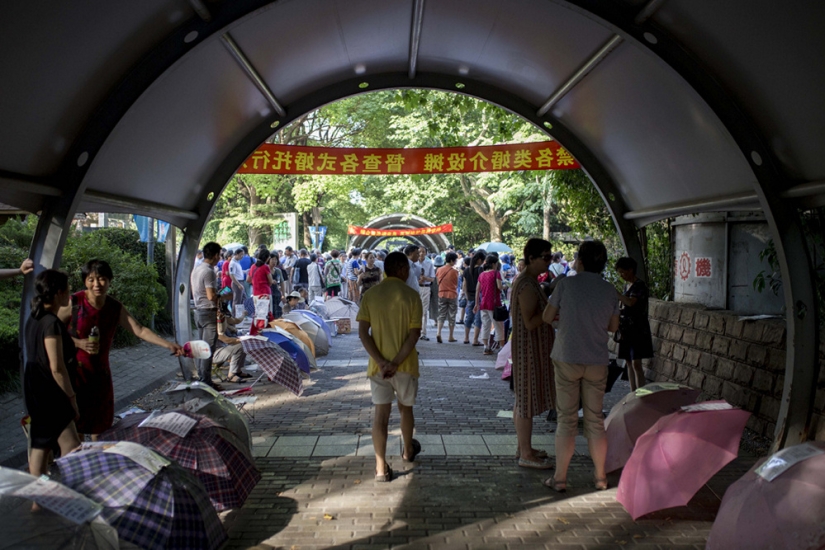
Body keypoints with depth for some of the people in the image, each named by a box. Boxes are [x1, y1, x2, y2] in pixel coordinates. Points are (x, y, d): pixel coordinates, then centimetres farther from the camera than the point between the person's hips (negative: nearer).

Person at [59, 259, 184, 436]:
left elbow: (140, 330, -5)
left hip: (100, 373, 4)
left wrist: (168, 345, -15)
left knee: (101, 421, 15)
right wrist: (78, 343, -21)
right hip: (74, 372, -4)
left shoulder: (116, 308, -1)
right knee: (75, 421, 2)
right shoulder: (73, 303, -13)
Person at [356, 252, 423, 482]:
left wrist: (381, 361, -12)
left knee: (381, 413, 5)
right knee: (405, 408, 20)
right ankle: (408, 450, 41)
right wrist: (396, 363, -16)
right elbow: (414, 334, -16)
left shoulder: (370, 295, -1)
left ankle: (381, 467, 2)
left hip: (378, 366, 1)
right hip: (406, 365, -1)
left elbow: (363, 332, -8)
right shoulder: (411, 296, -9)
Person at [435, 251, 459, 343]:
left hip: (442, 294, 3)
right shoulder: (454, 271, -11)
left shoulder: (439, 270, -1)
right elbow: (456, 284, -1)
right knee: (452, 316, 8)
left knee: (441, 315, 8)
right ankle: (451, 337, 15)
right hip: (452, 295, -3)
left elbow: (438, 282, 9)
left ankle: (438, 332, -12)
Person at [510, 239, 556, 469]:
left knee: (523, 399, 17)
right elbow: (530, 322, -25)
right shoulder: (528, 285, -21)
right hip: (529, 348, -11)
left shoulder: (524, 280, 12)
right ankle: (526, 455, 8)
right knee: (527, 401, -2)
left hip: (529, 348, 11)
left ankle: (524, 447, 28)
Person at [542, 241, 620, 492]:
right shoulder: (610, 290, 2)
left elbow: (547, 317, -1)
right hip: (597, 361, 3)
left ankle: (560, 478, 8)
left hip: (567, 360, -3)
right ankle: (600, 477, 18)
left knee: (567, 419, 3)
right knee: (595, 419, 11)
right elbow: (613, 326, 12)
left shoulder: (567, 284, -8)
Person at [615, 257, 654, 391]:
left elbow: (630, 302, -26)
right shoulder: (627, 286, 15)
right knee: (629, 362, 9)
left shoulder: (639, 285, -11)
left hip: (638, 330, -9)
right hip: (627, 329, 9)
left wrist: (615, 292, -21)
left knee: (636, 364, -13)